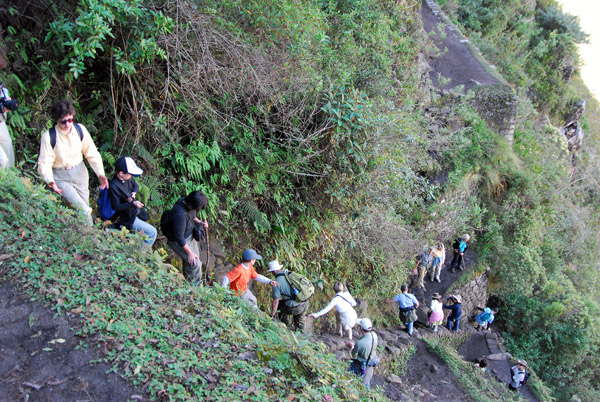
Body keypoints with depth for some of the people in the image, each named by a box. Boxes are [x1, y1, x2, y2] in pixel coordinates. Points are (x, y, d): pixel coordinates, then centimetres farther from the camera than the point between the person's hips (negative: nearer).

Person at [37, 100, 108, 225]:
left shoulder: (80, 129, -7)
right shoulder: (48, 136, -19)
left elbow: (92, 153, 1)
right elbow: (44, 163, -16)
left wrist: (101, 174, -9)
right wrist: (51, 182, -33)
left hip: (80, 172, 4)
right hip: (60, 177, -4)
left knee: (85, 206, 10)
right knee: (83, 210, -14)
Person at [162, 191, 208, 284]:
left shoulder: (187, 202, -17)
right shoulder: (180, 215, -42)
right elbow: (179, 238, -30)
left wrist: (200, 222, -10)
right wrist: (189, 253, -20)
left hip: (190, 235, 9)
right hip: (178, 241, -9)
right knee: (194, 263, -3)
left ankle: (187, 278, 48)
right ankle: (195, 285, 23)